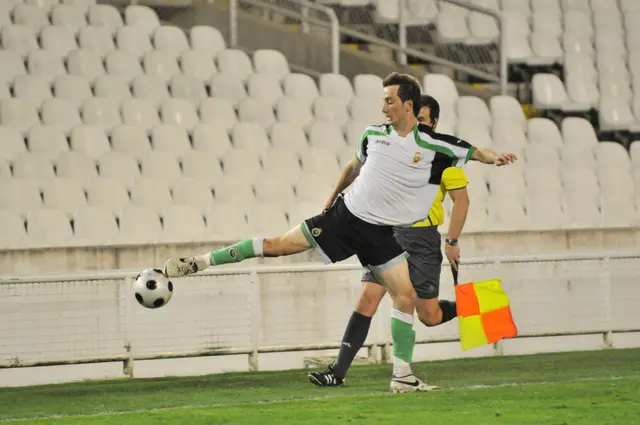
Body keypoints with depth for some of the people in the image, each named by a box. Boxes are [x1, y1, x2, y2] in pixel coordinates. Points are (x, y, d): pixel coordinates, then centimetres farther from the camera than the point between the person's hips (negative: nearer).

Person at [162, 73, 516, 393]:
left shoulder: (433, 145, -10)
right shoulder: (374, 135, 0)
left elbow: (471, 152, 4)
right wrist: (332, 195, 25)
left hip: (381, 233, -1)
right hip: (346, 214, 1)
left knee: (405, 293, -13)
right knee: (277, 245, -2)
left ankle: (402, 376, -4)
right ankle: (198, 263, 8)